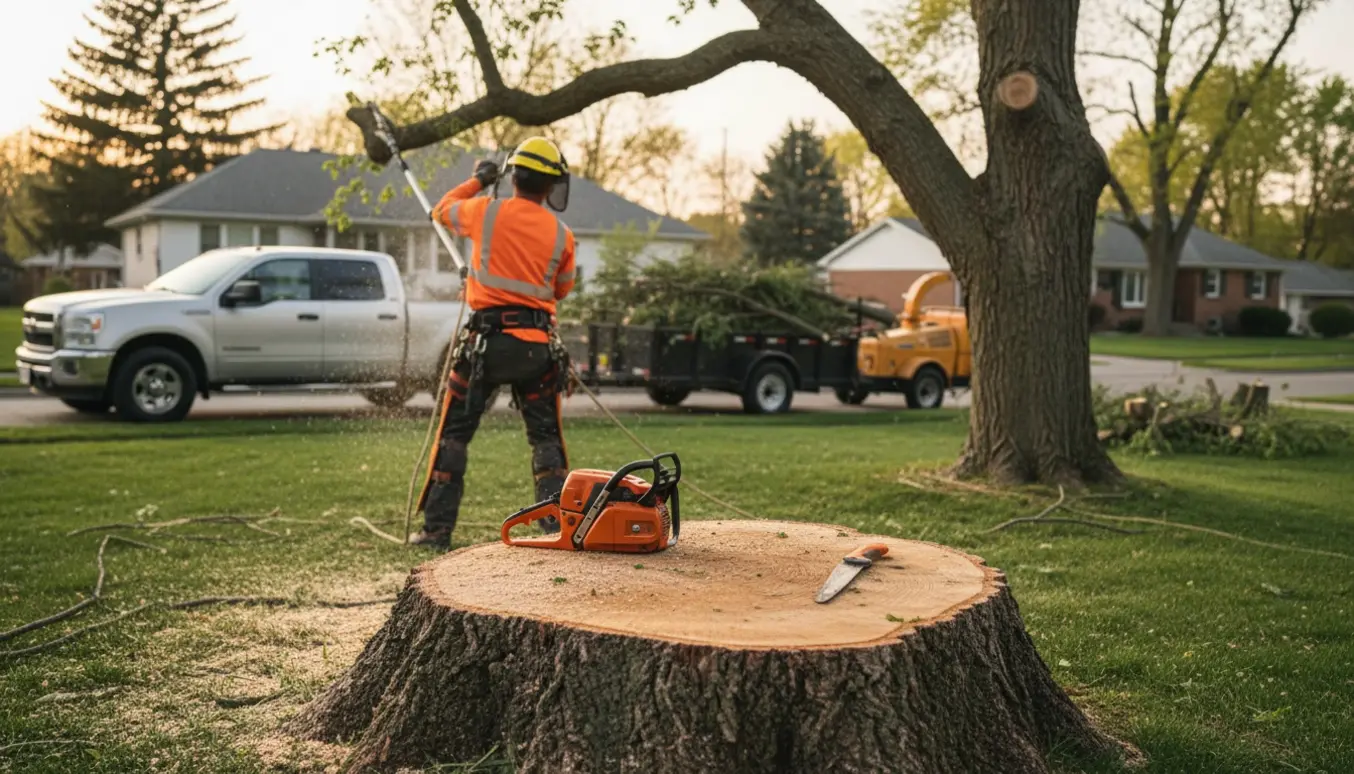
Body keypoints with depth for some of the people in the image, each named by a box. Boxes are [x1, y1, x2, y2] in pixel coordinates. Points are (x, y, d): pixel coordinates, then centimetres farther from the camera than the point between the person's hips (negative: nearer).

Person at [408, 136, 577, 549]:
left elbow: (442, 211, 20)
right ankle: (557, 525, 10)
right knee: (546, 437, 14)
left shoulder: (486, 211, -1)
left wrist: (477, 181, 32)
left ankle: (437, 529, 9)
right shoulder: (561, 234, 2)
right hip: (538, 344, 1)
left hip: (486, 340, -1)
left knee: (454, 434, 8)